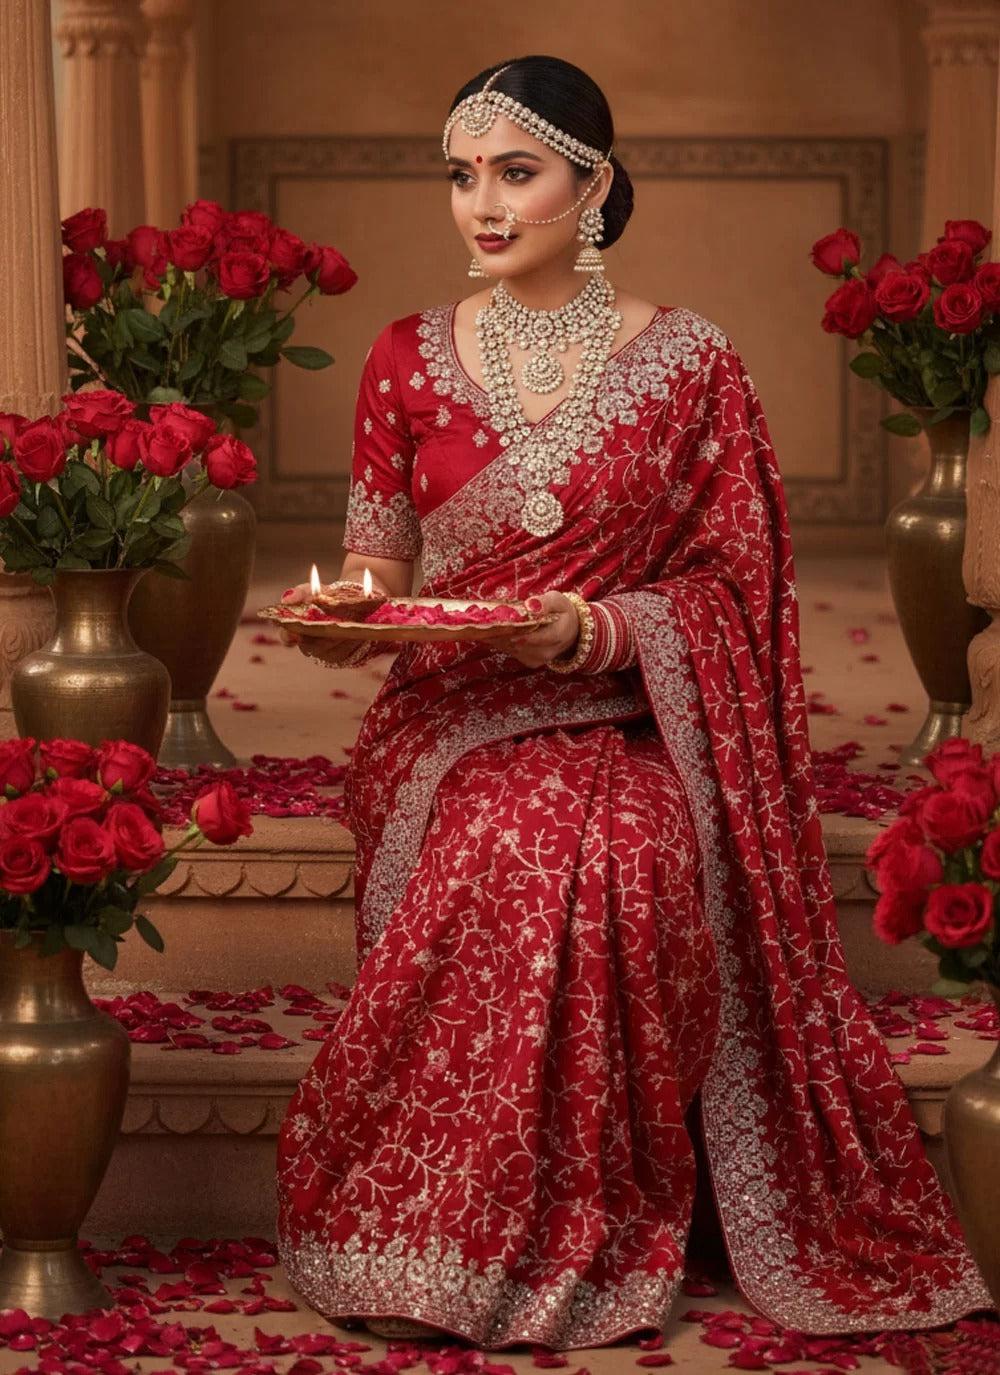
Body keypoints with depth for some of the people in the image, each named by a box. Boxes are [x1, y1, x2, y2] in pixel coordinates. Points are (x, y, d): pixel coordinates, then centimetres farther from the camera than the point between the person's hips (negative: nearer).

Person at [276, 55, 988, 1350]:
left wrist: (593, 633, -17)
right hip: (444, 738, 1)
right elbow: (376, 566, 12)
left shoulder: (687, 363, 2)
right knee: (504, 857, -33)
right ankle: (444, 1249, -15)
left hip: (618, 733, -1)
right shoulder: (410, 360, 8)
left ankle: (583, 1240, -15)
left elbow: (722, 584, 1)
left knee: (620, 859, -35)